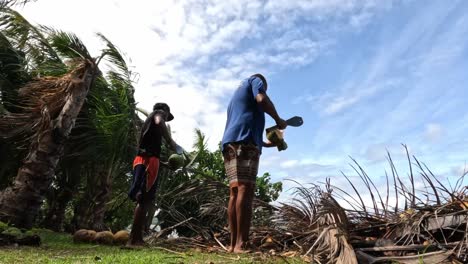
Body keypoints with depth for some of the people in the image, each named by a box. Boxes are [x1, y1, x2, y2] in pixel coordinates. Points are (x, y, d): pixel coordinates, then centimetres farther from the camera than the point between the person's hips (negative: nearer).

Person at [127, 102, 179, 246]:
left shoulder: (148, 120, 33)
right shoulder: (158, 112, 10)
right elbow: (159, 122, -17)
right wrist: (170, 141, -11)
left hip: (142, 160, 9)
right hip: (149, 160, -9)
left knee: (145, 200, 6)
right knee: (144, 199, -12)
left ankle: (138, 238, 5)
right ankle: (134, 239, -14)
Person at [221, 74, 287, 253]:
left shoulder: (237, 94, 39)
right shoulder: (256, 80, 17)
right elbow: (262, 99, -8)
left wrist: (264, 143, 38)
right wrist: (278, 120, 5)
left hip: (230, 143, 8)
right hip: (245, 141, -8)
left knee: (235, 191, 0)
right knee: (245, 189, -17)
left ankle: (233, 243, -3)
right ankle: (241, 244, -22)